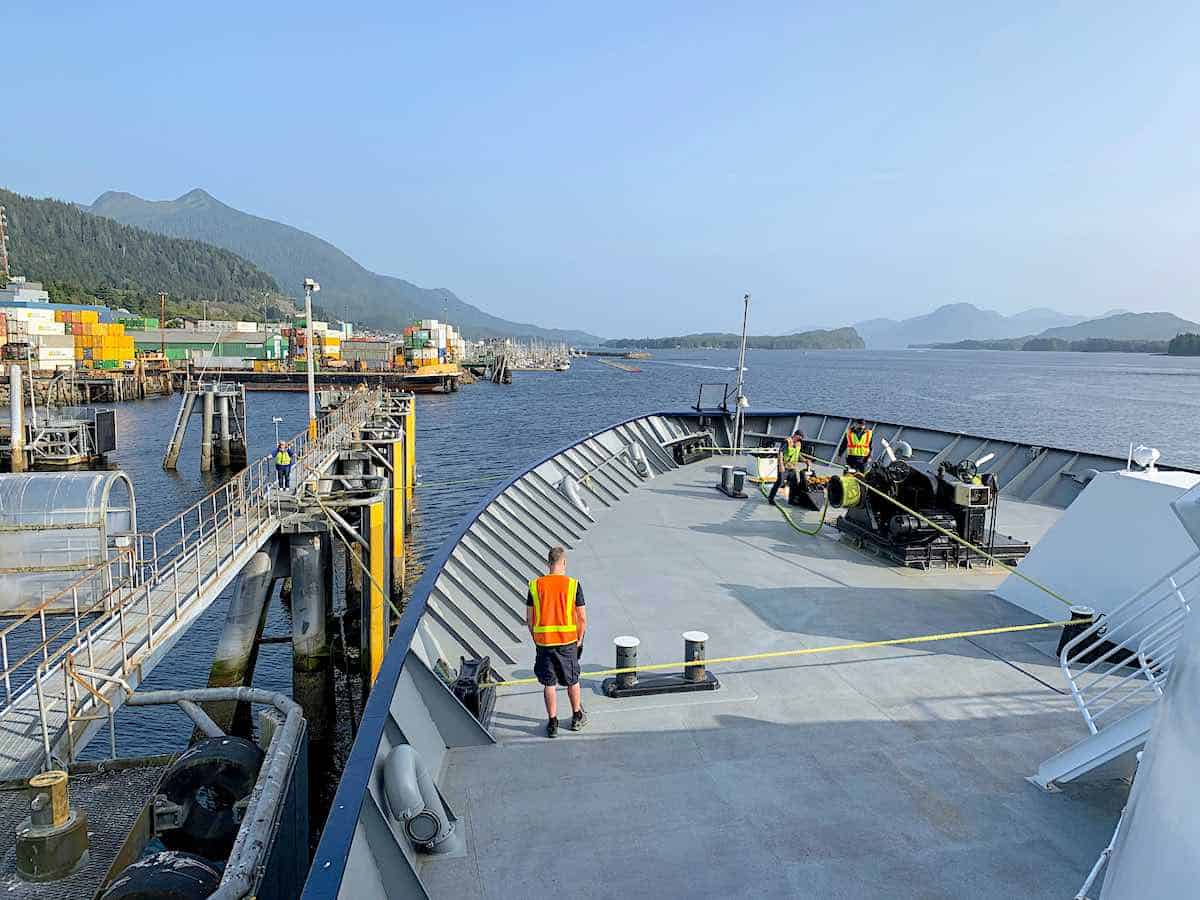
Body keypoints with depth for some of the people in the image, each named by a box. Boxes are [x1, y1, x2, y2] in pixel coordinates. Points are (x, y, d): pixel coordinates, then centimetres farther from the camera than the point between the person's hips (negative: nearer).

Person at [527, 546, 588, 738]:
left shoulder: (535, 585, -3)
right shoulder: (573, 585, -7)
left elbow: (529, 619, 0)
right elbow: (582, 618, -5)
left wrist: (537, 640, 13)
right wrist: (579, 640, 9)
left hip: (543, 642, 1)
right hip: (568, 641, -1)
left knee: (549, 683, 13)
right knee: (572, 681, 17)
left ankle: (552, 723, 20)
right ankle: (577, 717, 32)